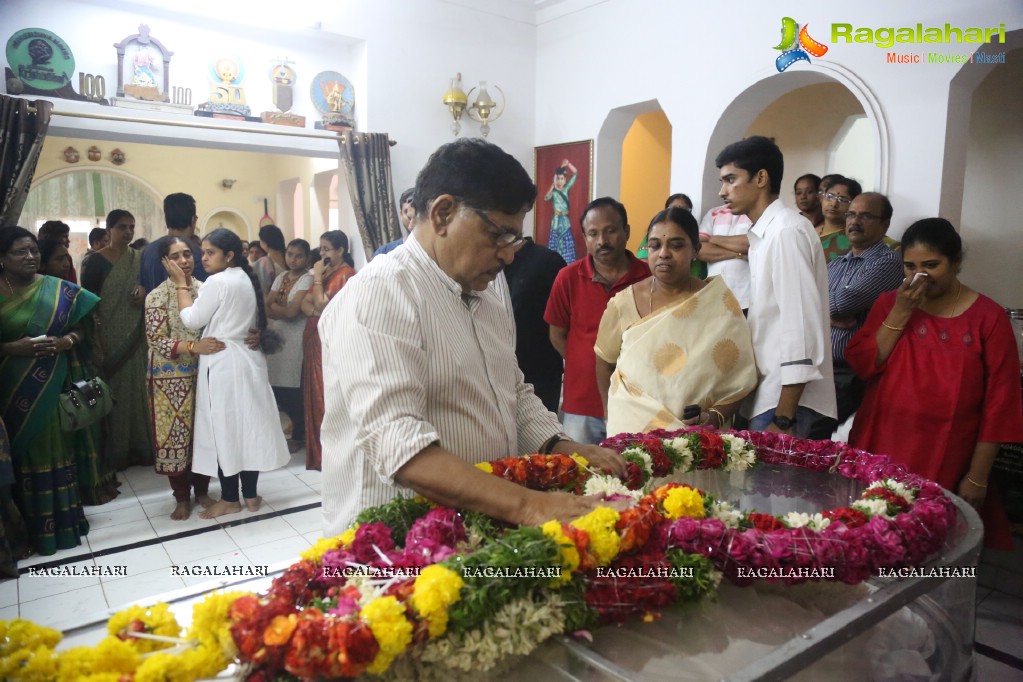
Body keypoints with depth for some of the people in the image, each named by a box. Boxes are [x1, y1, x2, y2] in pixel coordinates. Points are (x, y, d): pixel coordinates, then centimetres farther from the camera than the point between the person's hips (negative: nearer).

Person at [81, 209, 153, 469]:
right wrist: (94, 338, -14)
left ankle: (140, 445, 15)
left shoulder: (140, 259, 8)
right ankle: (115, 451, 10)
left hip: (135, 335, 3)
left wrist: (145, 293, -12)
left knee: (137, 386, 6)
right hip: (109, 335, -3)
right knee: (114, 389, 0)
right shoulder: (97, 261, -3)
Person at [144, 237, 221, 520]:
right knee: (175, 433, 5)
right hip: (172, 377, -3)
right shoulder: (157, 296, -7)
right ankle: (182, 497, 20)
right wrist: (193, 347, -27)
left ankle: (202, 490, 26)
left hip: (203, 372, 3)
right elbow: (156, 341, -13)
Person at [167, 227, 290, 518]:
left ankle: (230, 499, 11)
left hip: (223, 364, -8)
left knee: (224, 428, 1)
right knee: (247, 424, 11)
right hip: (247, 359, 8)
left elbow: (192, 320, -9)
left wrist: (181, 284, -2)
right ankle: (250, 494, 18)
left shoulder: (217, 281, -15)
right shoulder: (246, 279, 11)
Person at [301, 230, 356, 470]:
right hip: (315, 341, 9)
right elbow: (305, 303, 8)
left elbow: (322, 304, -16)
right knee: (317, 396, 12)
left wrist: (317, 277, -9)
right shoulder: (326, 272, 16)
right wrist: (319, 313, -11)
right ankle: (320, 453, 21)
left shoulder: (345, 274, -11)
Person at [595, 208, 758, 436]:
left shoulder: (721, 302, -7)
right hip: (631, 430, 0)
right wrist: (611, 414, 7)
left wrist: (716, 416, -19)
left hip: (700, 437, 0)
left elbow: (739, 378, -5)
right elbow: (605, 360, 9)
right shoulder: (624, 302, -6)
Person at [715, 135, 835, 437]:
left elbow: (801, 329, -20)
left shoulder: (787, 231, -14)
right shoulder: (764, 233, 14)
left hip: (785, 399, -8)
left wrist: (783, 418, -20)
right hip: (769, 394, 8)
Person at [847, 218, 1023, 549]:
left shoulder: (988, 316, -4)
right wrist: (900, 313, -12)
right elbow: (861, 365, -4)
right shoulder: (889, 303, 6)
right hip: (878, 451, 3)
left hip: (944, 465, -2)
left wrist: (977, 476, -5)